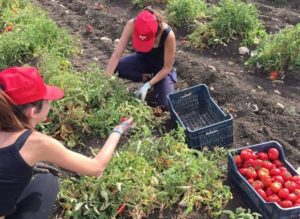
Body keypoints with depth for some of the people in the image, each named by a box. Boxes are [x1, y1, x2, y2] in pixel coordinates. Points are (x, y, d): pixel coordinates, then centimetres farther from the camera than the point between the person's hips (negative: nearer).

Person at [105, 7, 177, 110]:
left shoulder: (168, 35, -37)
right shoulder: (132, 25, -30)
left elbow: (167, 68, -24)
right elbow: (117, 55, -28)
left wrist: (147, 85, -31)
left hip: (161, 67, -2)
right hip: (142, 59, 3)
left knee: (165, 105, -20)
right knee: (117, 67, -28)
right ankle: (146, 77, -1)